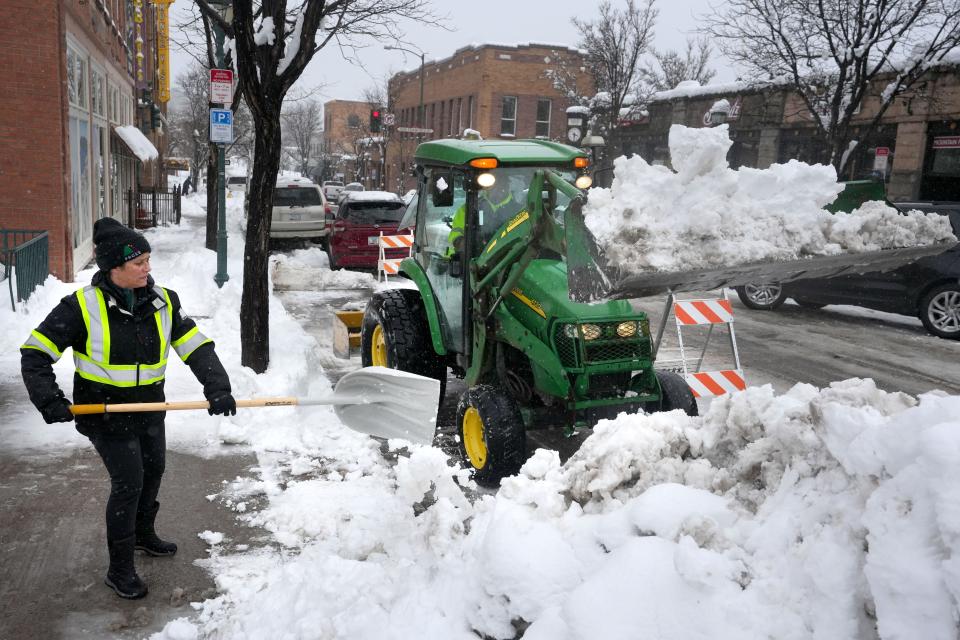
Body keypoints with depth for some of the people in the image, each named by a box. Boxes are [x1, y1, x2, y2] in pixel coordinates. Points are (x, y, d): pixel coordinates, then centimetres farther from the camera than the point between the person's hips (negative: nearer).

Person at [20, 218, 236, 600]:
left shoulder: (162, 301, -6)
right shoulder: (83, 306, -18)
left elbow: (196, 346, -8)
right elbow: (35, 353, -11)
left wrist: (217, 387, -22)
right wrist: (49, 400, -21)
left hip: (149, 407, 6)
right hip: (104, 410, -5)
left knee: (154, 470, 19)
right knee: (128, 482, -7)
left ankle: (143, 535, 46)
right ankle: (119, 571, 11)